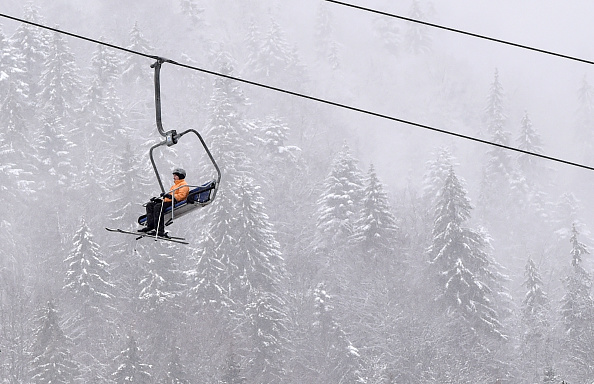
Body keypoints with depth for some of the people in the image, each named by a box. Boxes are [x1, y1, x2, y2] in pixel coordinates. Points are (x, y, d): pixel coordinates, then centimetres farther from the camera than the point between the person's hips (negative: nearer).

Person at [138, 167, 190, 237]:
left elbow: (181, 195, -16)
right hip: (168, 202, 11)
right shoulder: (174, 186, 35)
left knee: (158, 206, -34)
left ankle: (159, 230, -42)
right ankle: (150, 225, -18)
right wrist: (160, 199, 14)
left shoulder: (184, 185, 3)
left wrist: (170, 196, -27)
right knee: (150, 204, -1)